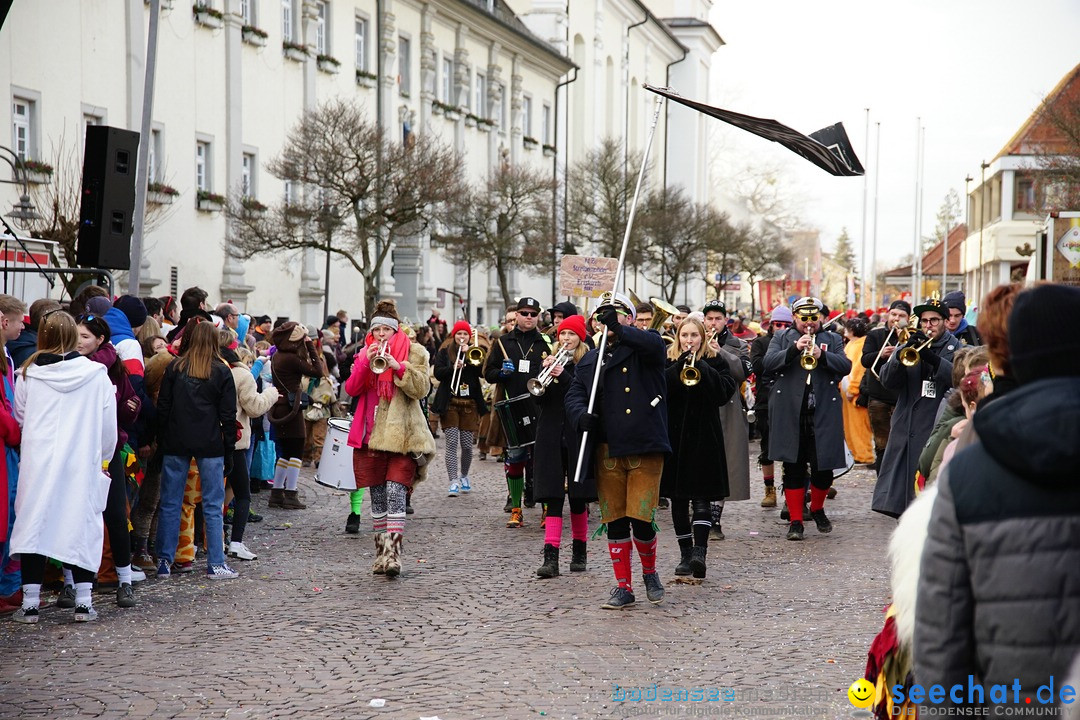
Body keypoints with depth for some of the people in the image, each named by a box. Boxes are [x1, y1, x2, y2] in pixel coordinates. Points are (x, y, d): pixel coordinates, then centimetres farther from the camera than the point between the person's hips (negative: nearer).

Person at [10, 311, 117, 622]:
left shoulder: (28, 374, -1)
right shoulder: (96, 374, -4)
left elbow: (19, 419, 11)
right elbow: (108, 426, 1)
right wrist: (101, 460, 15)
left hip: (37, 463, 1)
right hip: (81, 465, -1)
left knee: (34, 524, 6)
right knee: (80, 526, 7)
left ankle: (30, 602, 7)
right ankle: (83, 602, 8)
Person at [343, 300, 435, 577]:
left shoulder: (413, 352, 4)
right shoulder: (365, 353, 15)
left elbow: (421, 389, -7)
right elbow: (351, 389, 4)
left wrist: (398, 367, -19)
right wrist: (366, 363, -11)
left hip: (402, 435, -4)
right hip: (371, 434, 4)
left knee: (395, 493, -16)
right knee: (377, 498, 8)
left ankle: (393, 554, -20)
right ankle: (381, 553, 15)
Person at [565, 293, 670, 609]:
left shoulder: (644, 348, 4)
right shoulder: (590, 360, 18)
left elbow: (654, 345, -20)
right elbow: (574, 393, 9)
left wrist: (618, 329, -31)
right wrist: (581, 415, -13)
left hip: (644, 449, -4)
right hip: (607, 452, 4)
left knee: (641, 518, -8)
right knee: (614, 521, 6)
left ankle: (649, 571, 19)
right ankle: (623, 586, 15)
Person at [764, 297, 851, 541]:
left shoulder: (832, 340, 13)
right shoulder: (782, 338, 11)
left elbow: (846, 366, -2)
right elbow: (769, 363, -6)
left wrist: (822, 356, -19)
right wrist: (794, 349, -19)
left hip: (823, 416, 1)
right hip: (790, 416, -1)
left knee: (823, 468, 4)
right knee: (793, 469, 1)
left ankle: (817, 509, 30)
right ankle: (795, 520, 7)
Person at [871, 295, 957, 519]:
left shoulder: (956, 349, 6)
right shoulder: (909, 347, 15)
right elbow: (887, 380, 2)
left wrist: (932, 359, -25)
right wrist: (904, 352, -13)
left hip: (938, 431, -4)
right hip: (906, 429, 4)